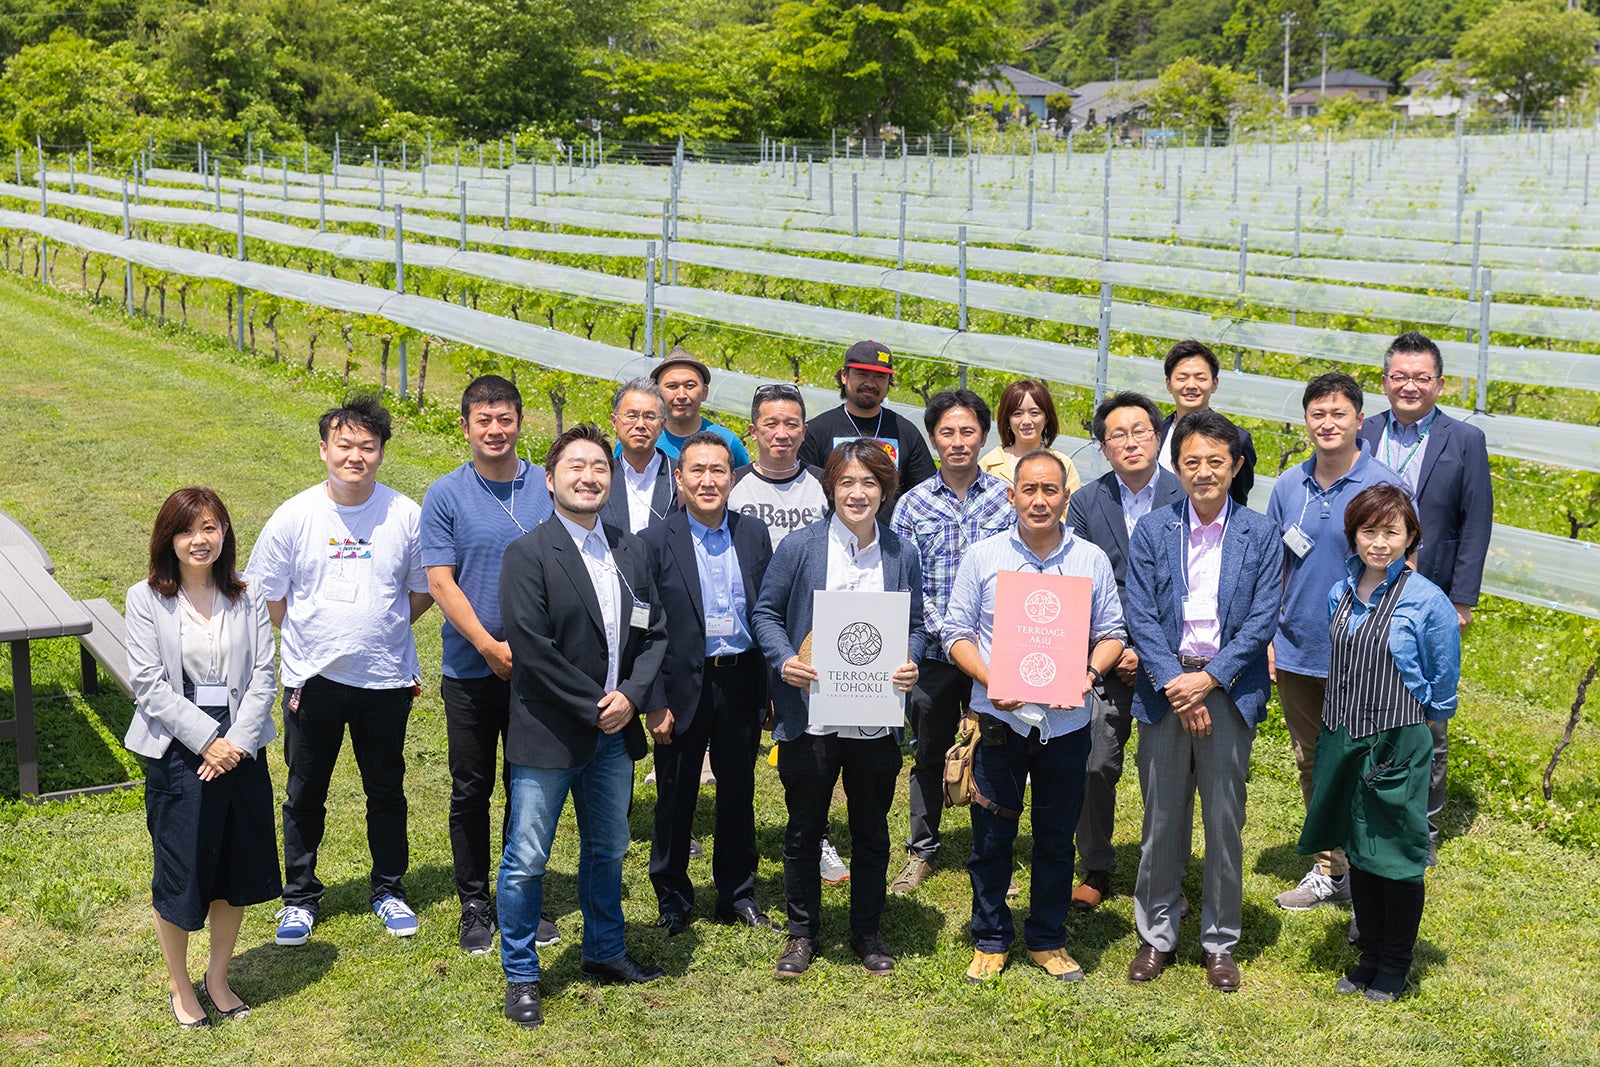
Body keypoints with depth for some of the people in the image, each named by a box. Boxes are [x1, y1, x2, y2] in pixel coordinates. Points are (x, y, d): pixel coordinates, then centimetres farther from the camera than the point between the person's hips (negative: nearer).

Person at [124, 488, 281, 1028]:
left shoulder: (246, 598, 3)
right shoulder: (146, 599, -5)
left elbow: (262, 675, -1)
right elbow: (149, 684, -10)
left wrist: (238, 741, -13)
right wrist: (207, 739, -16)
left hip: (240, 748, 3)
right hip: (177, 750, -3)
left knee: (238, 869, 11)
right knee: (179, 872, 6)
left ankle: (218, 978, 30)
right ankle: (179, 985, 26)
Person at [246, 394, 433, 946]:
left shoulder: (406, 515, -6)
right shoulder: (294, 517, -8)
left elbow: (421, 591, 6)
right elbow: (269, 596, 2)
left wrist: (377, 631, 4)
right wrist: (317, 637, 4)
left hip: (385, 678, 0)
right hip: (312, 679, 0)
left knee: (386, 791, 14)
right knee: (305, 795, 12)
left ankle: (389, 891, 31)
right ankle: (300, 897, 28)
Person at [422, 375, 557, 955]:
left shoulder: (548, 488, 2)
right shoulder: (446, 496, -3)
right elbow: (440, 582, -6)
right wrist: (490, 646, -14)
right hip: (472, 669, -1)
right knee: (471, 790, 7)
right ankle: (475, 905, 20)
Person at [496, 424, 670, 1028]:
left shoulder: (632, 552, 8)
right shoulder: (528, 554, -11)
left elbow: (655, 633, 8)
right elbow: (531, 645, -18)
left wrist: (631, 696, -9)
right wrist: (593, 706, -16)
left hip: (615, 730, 6)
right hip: (548, 733, -6)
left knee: (607, 850, 19)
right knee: (525, 861, 1)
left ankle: (604, 953, 36)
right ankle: (520, 975, 15)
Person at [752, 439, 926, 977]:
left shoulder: (901, 555, 4)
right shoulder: (798, 548, -4)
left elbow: (916, 625, 11)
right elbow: (766, 612, 2)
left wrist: (909, 664, -10)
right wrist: (784, 659, -16)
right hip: (810, 716, -2)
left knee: (872, 831, 14)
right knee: (804, 829, 10)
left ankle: (868, 932, 30)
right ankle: (802, 932, 26)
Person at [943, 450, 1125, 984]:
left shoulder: (1092, 560, 4)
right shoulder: (982, 557, 1)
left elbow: (1111, 633, 7)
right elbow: (957, 633, 0)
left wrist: (1088, 674, -13)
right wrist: (990, 680, -15)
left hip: (1066, 720, 1)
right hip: (999, 719, -1)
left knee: (1057, 838, 11)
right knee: (991, 837, 6)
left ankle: (1048, 940, 26)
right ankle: (991, 940, 22)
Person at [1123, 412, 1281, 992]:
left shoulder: (1259, 534, 2)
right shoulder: (1151, 531, 2)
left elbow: (1262, 619, -3)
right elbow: (1140, 617, -3)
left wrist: (1208, 678, -13)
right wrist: (1175, 685, -13)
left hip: (1229, 689, 0)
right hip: (1164, 688, 1)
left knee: (1225, 819, 6)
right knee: (1162, 818, 8)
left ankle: (1219, 943, 20)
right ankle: (1156, 936, 22)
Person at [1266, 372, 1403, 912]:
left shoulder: (1386, 486, -8)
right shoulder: (1288, 488, 4)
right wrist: (1265, 637, 4)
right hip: (1296, 653, 5)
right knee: (1312, 764, 15)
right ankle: (1330, 868, 30)